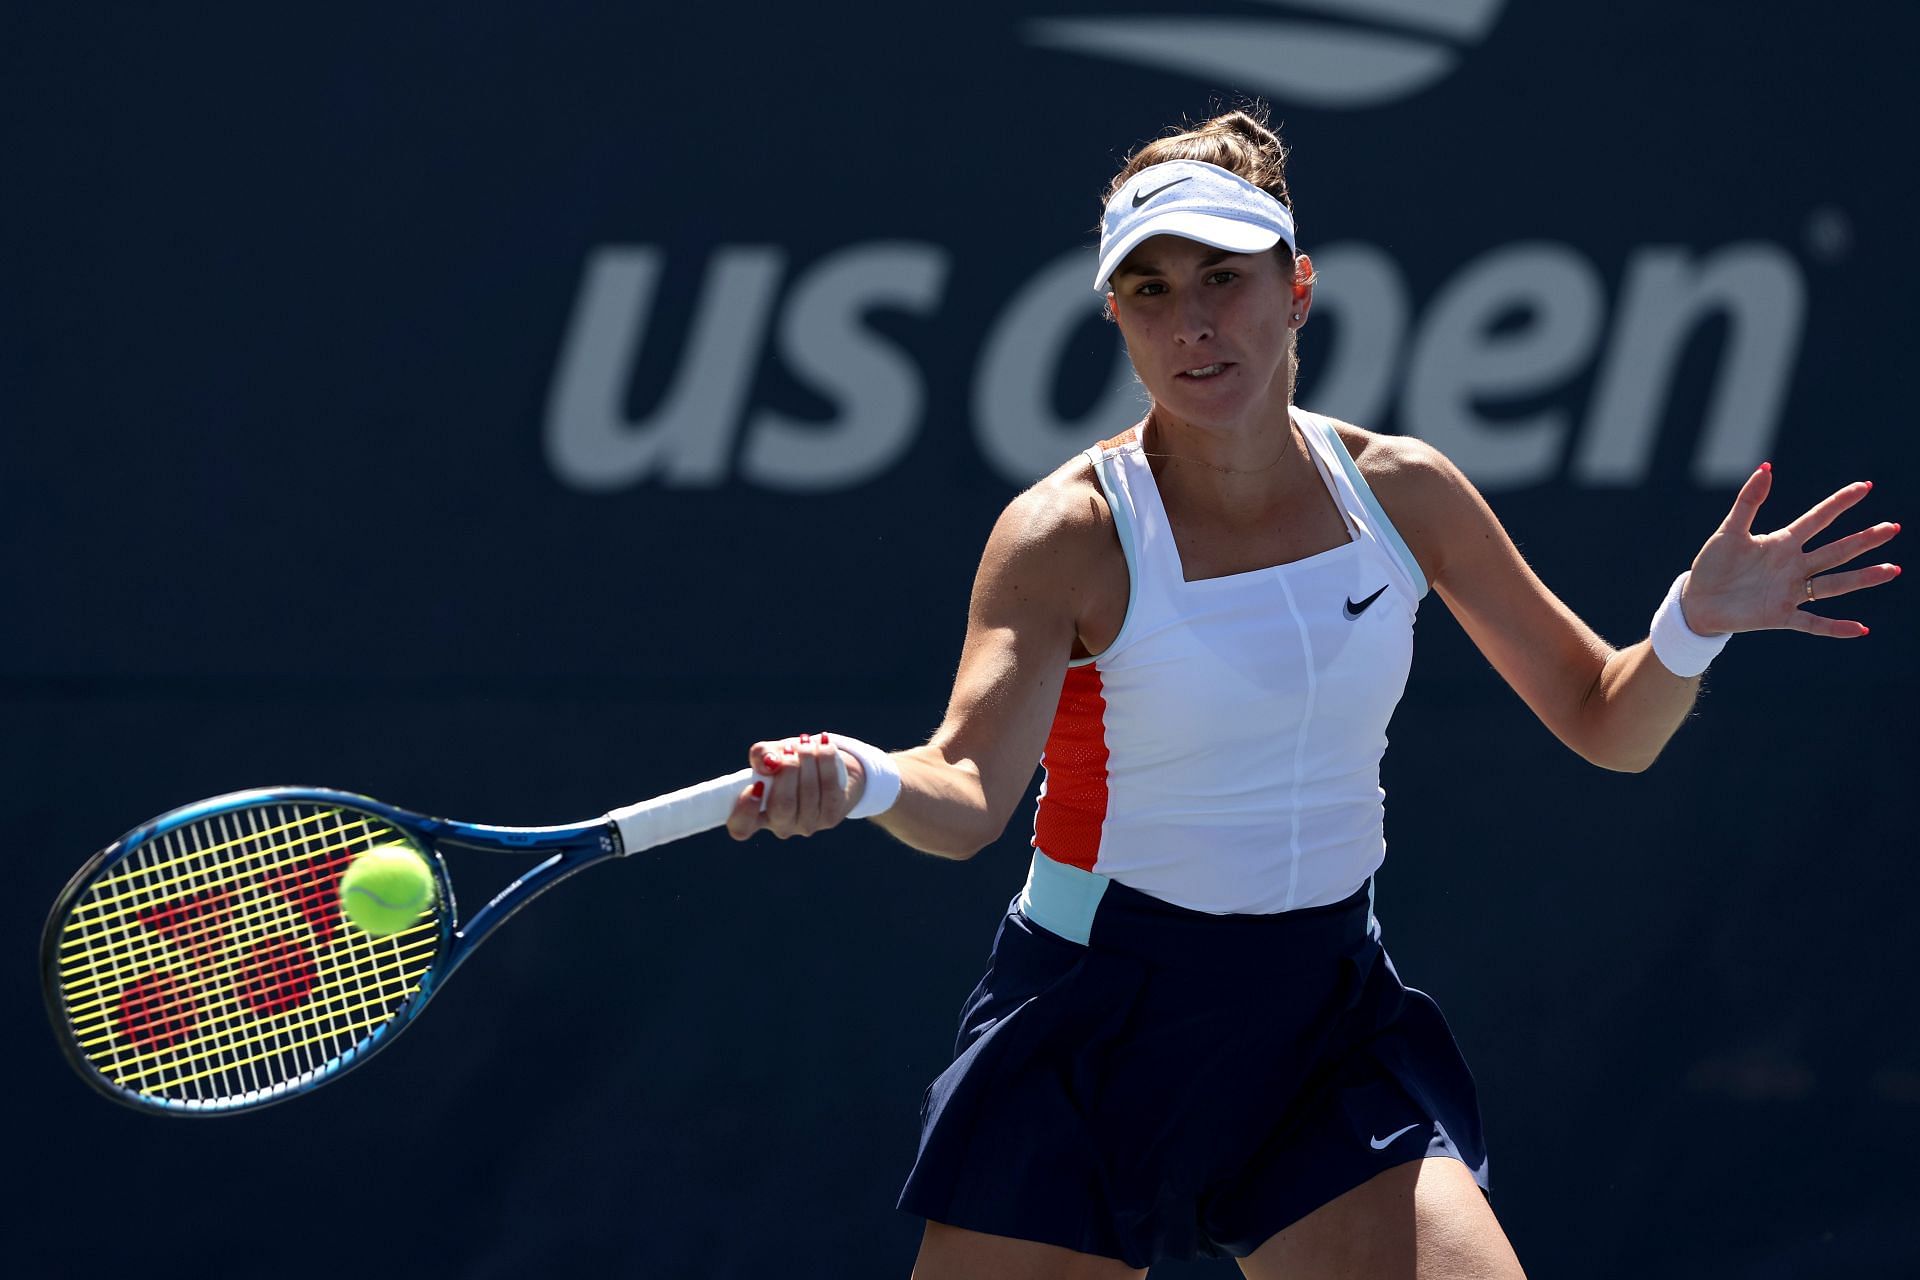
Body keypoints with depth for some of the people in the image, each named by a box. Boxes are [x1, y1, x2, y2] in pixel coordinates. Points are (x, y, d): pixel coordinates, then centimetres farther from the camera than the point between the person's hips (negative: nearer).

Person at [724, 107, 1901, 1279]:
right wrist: (861, 780, -49)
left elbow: (1609, 726, 6)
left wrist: (1696, 622, -15)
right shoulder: (1071, 535, -13)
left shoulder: (1403, 491, -1)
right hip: (1096, 1034, -3)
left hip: (1333, 1030, 3)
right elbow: (969, 796, -27)